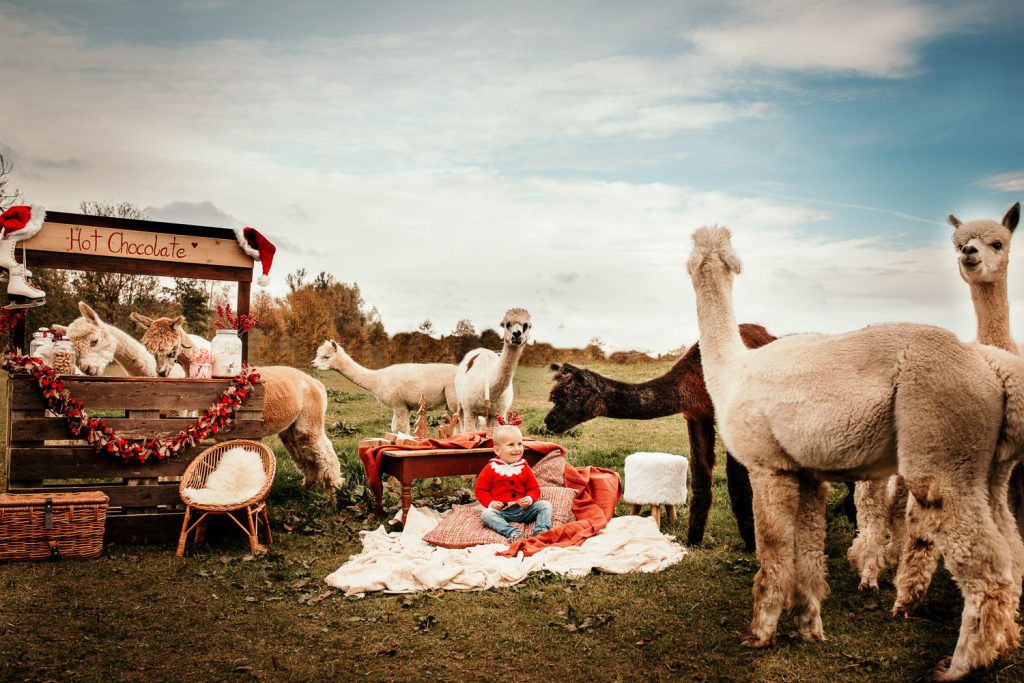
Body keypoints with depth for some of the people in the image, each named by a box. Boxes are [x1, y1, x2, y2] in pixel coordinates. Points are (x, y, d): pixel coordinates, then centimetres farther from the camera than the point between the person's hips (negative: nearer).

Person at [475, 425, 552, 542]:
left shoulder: (524, 467, 8)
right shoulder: (491, 468, 0)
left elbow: (534, 489, 12)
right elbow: (480, 490, 2)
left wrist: (530, 499, -10)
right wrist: (491, 503, -15)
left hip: (523, 509, 3)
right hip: (501, 510, -3)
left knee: (545, 505, -11)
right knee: (486, 514, -33)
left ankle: (541, 529, -28)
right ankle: (512, 532, -48)